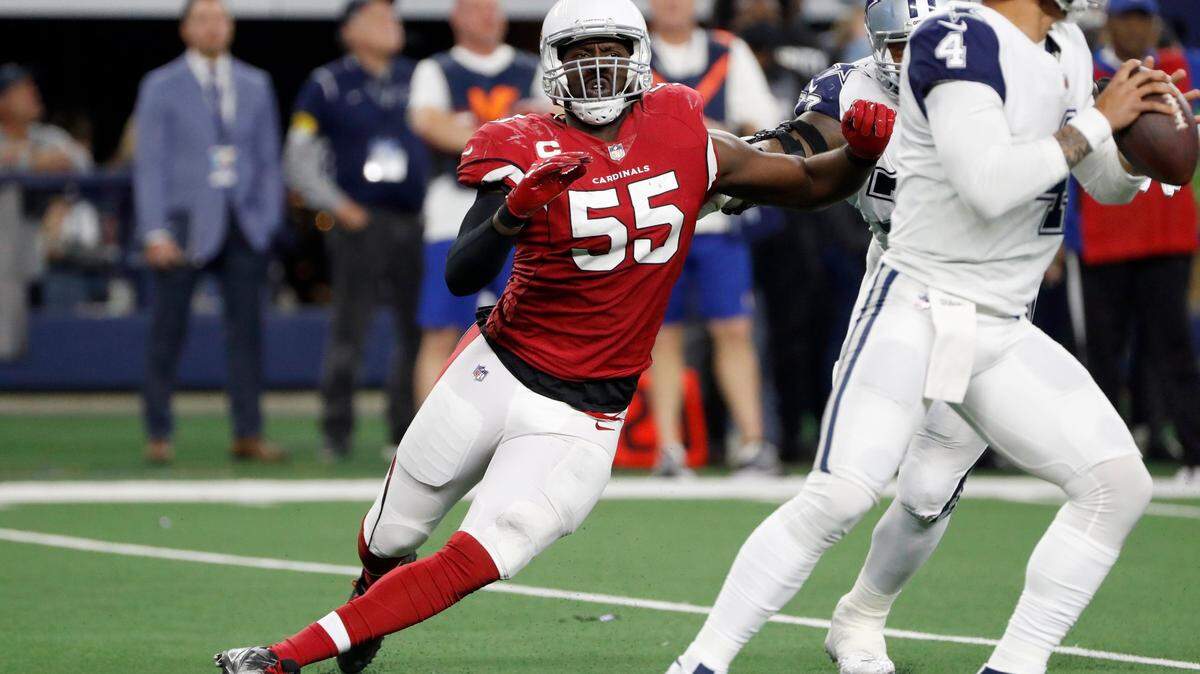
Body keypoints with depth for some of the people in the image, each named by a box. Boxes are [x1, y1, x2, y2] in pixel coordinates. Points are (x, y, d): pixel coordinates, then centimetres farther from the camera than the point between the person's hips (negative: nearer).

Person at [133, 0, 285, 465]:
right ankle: (158, 435, 6)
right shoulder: (161, 87, 3)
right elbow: (149, 164, -1)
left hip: (243, 224, 3)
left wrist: (269, 217, 4)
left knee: (247, 330, 0)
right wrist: (155, 231, -9)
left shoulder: (255, 86, 12)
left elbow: (268, 159, 14)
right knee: (167, 334, -1)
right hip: (185, 225, -3)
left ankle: (248, 435, 4)